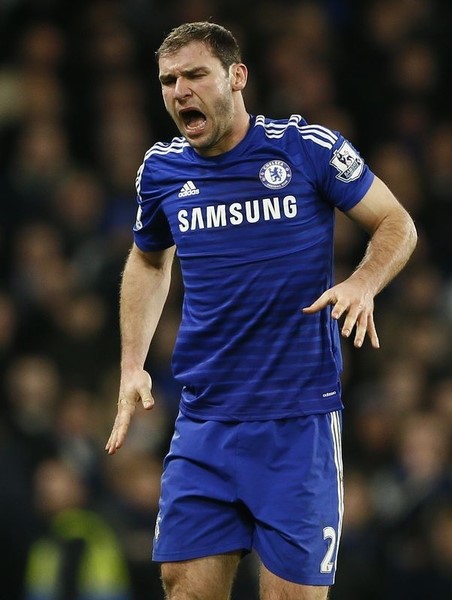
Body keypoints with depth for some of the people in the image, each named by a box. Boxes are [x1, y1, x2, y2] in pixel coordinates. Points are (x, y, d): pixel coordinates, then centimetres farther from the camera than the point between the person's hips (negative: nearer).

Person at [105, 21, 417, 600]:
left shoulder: (307, 146, -6)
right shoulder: (161, 170, 6)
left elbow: (396, 225, 3)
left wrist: (362, 282, -18)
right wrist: (132, 367, 15)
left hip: (299, 419, -4)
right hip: (203, 422, 4)